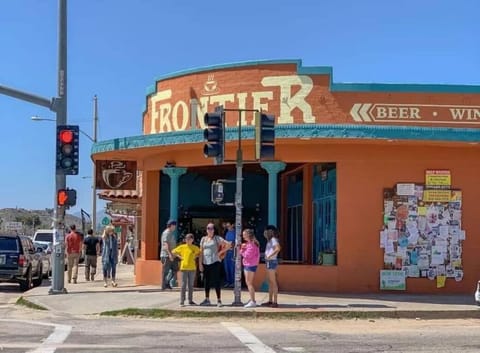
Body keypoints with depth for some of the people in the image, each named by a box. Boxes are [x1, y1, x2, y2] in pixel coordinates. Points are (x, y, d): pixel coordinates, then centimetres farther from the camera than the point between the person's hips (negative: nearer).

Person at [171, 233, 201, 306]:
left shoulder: (195, 248, 3)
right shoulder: (182, 247, 1)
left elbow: (199, 253, 20)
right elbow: (173, 252, 9)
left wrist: (195, 257, 5)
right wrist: (179, 257, 0)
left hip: (192, 268, 2)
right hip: (184, 267, -2)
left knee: (191, 285, 8)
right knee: (183, 285, -2)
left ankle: (190, 300, 15)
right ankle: (182, 301, 0)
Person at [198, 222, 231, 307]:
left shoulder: (217, 238, 0)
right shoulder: (203, 239, 11)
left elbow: (229, 245, -5)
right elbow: (201, 252, 10)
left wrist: (220, 252, -4)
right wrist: (200, 263, 4)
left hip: (215, 262, -4)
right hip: (205, 263, 4)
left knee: (216, 281, -5)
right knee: (206, 281, 9)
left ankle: (219, 300, 0)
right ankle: (207, 299, 19)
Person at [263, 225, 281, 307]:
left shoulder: (273, 239, -13)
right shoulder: (270, 240, 16)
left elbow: (278, 248, -30)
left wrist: (270, 256, -26)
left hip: (272, 262, -10)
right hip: (269, 262, 10)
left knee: (273, 282, -8)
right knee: (270, 282, 13)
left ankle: (275, 302, -7)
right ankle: (270, 301, 19)